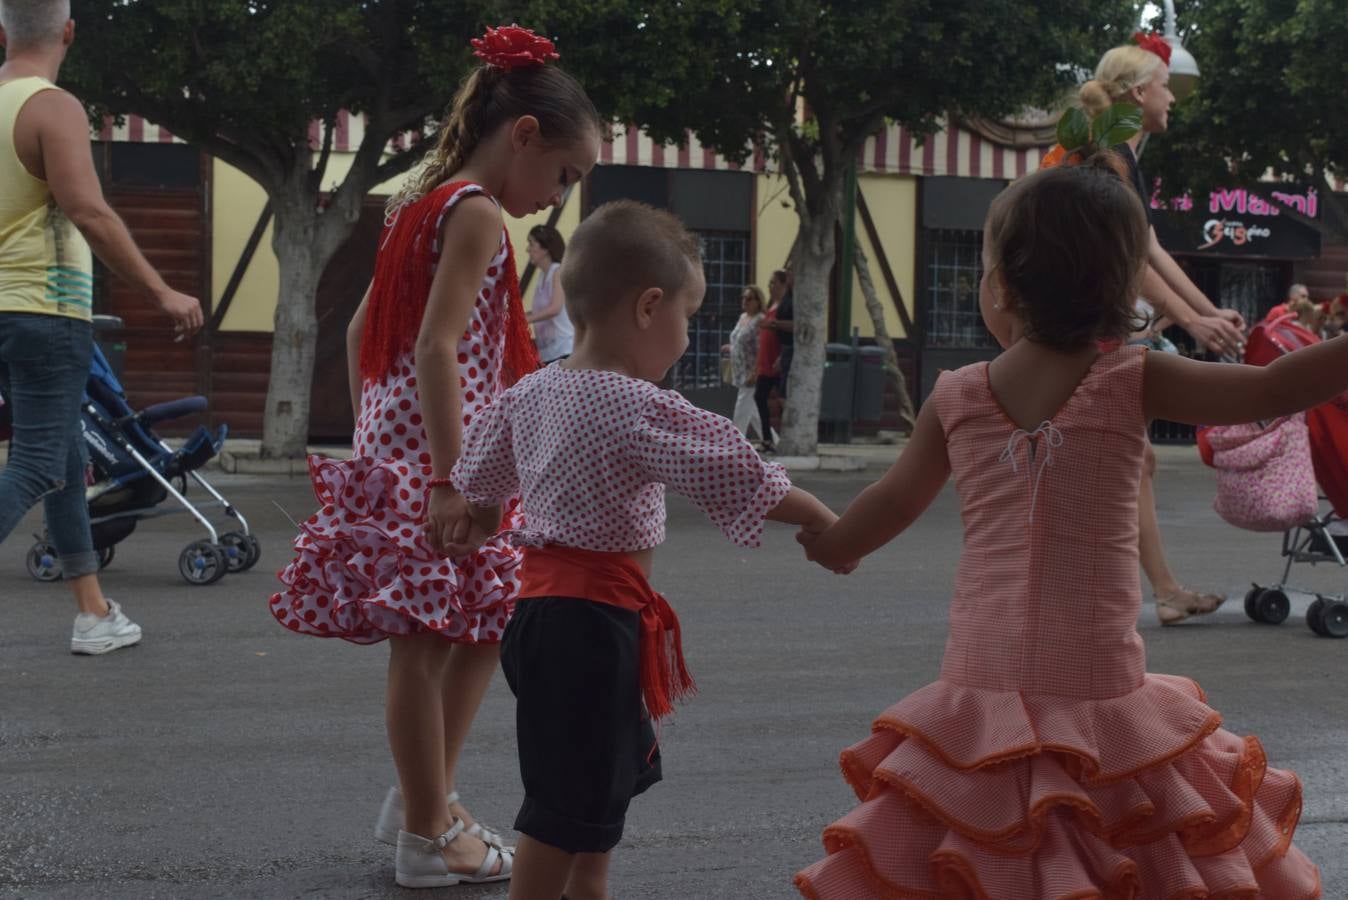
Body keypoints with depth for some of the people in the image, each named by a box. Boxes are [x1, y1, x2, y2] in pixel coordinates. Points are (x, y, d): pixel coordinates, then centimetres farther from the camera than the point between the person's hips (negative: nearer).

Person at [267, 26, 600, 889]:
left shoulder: (425, 203, 16)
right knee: (426, 641, -2)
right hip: (434, 457, -10)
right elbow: (438, 348, -21)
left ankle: (426, 799, 25)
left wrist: (371, 435, 22)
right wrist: (451, 479, -22)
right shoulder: (478, 213, -12)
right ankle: (428, 836, 7)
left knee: (484, 624, 17)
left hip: (391, 450, 10)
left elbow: (362, 331, 20)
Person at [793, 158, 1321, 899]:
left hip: (983, 690, 2)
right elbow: (1272, 391, -11)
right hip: (1099, 693, -2)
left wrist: (827, 544, 34)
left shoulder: (956, 399, 1)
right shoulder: (1134, 382, -6)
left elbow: (892, 503, 15)